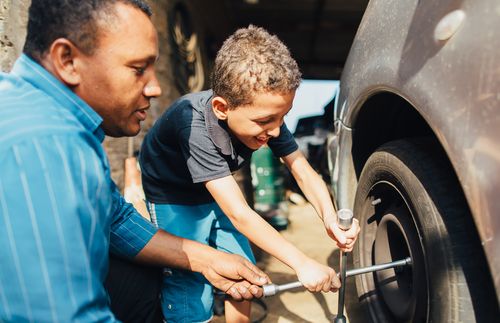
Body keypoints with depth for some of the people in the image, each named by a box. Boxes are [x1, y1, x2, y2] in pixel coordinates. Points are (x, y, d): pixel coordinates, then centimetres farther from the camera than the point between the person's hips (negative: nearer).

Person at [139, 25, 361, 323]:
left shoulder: (265, 113, -21)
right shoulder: (195, 125, -39)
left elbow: (303, 171, -12)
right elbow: (239, 215, -39)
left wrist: (330, 219, -29)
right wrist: (301, 263, -36)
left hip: (218, 195, 6)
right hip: (173, 201, -5)